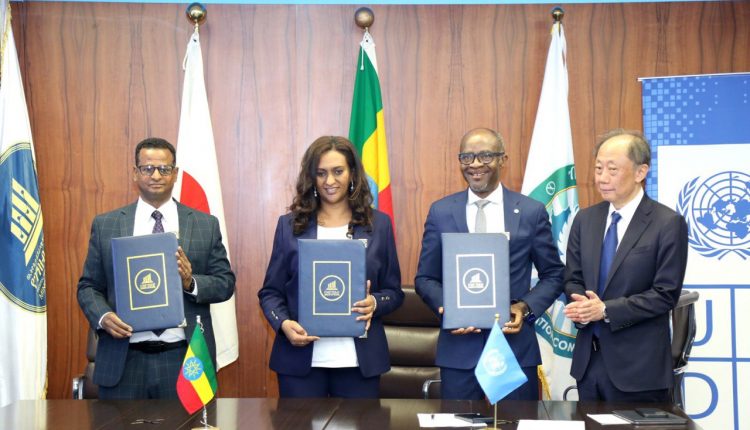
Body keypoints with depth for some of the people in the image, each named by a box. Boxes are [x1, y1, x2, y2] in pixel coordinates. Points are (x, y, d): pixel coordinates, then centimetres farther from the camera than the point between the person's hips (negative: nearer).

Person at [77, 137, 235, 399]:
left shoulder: (206, 225, 6)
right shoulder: (105, 225, 8)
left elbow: (225, 282, 5)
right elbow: (88, 286, 9)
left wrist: (191, 283, -14)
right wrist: (103, 316, -11)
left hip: (183, 360, 0)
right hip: (123, 362, 0)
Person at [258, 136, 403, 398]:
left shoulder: (379, 224, 6)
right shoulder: (290, 225, 6)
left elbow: (394, 291, 9)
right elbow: (271, 291, 7)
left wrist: (374, 303, -13)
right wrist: (284, 323, -13)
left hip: (359, 360, 0)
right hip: (301, 358, 0)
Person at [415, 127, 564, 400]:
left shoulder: (532, 212, 2)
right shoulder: (440, 212, 4)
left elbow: (553, 275, 8)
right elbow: (425, 278, 8)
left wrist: (525, 307, -10)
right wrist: (446, 307, -11)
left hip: (516, 347, 0)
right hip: (458, 347, 1)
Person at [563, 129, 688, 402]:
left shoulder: (668, 224, -9)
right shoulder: (585, 219, 8)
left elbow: (666, 294, -12)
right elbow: (573, 279, 11)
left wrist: (606, 310, -18)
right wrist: (583, 307, -12)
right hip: (588, 359, 5)